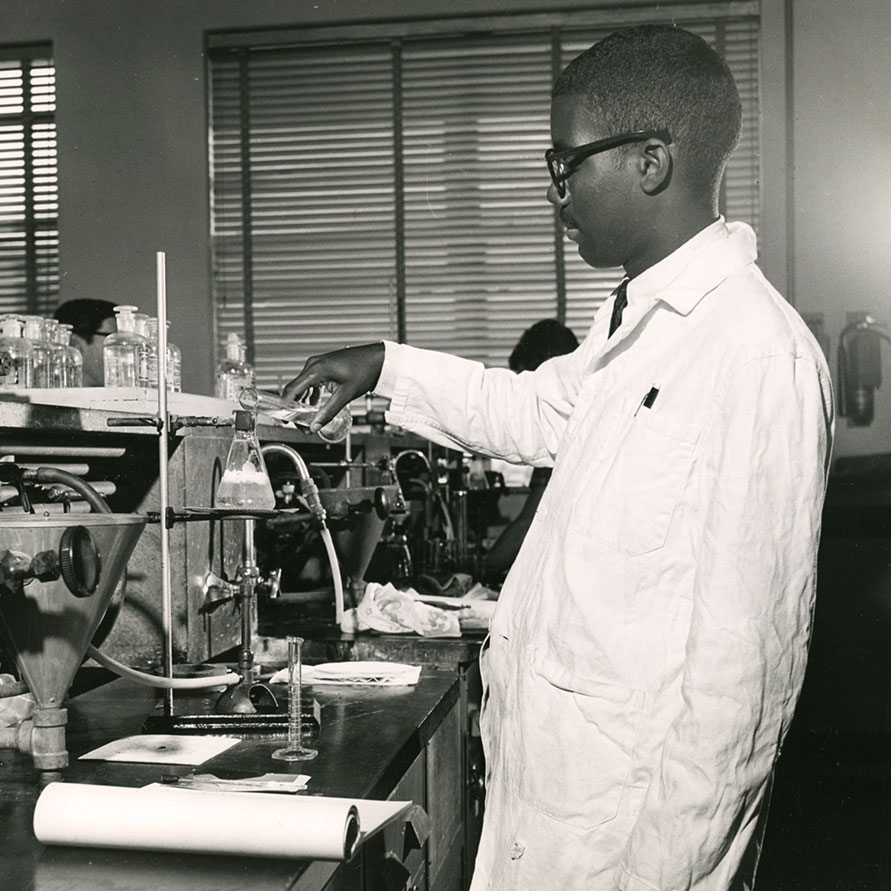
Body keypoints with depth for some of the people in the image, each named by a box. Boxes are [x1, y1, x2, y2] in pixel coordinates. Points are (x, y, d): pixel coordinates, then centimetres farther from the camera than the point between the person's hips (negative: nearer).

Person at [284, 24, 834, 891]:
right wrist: (387, 367, 21)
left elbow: (745, 648, -21)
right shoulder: (633, 320, 7)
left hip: (626, 811, -8)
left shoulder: (758, 354, -20)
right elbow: (540, 412, 27)